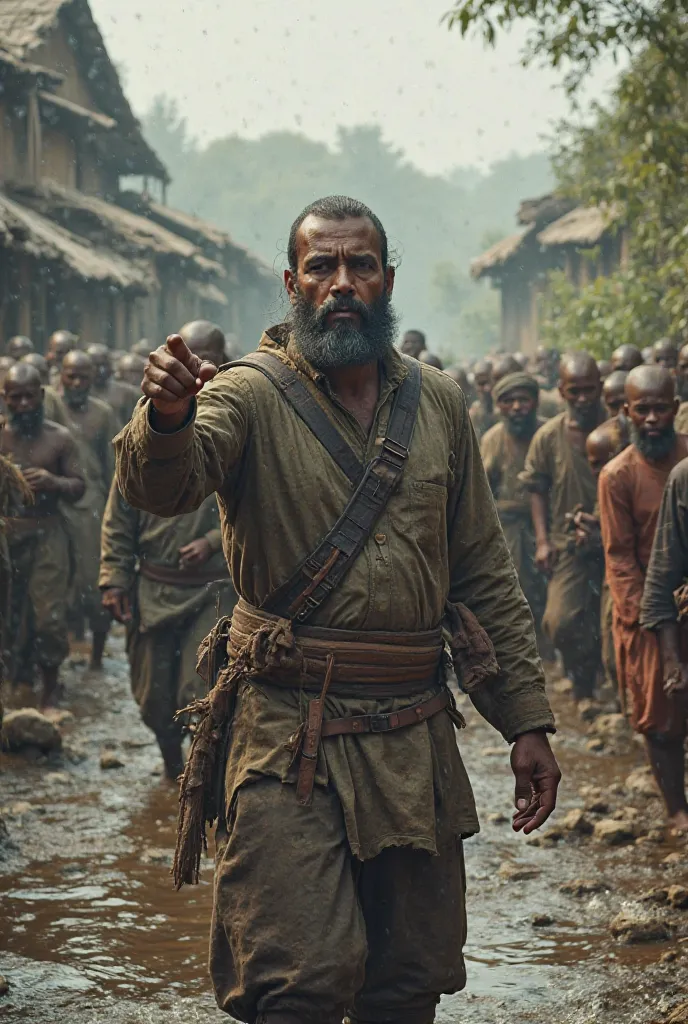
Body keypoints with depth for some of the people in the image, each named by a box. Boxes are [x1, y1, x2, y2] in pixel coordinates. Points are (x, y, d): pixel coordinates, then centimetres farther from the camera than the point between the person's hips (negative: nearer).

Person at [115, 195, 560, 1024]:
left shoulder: (437, 403, 10)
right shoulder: (250, 395, -4)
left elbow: (485, 577, 13)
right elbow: (159, 488, -24)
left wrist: (527, 722, 9)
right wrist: (166, 418, -47)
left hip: (415, 741, 4)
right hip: (289, 737, -4)